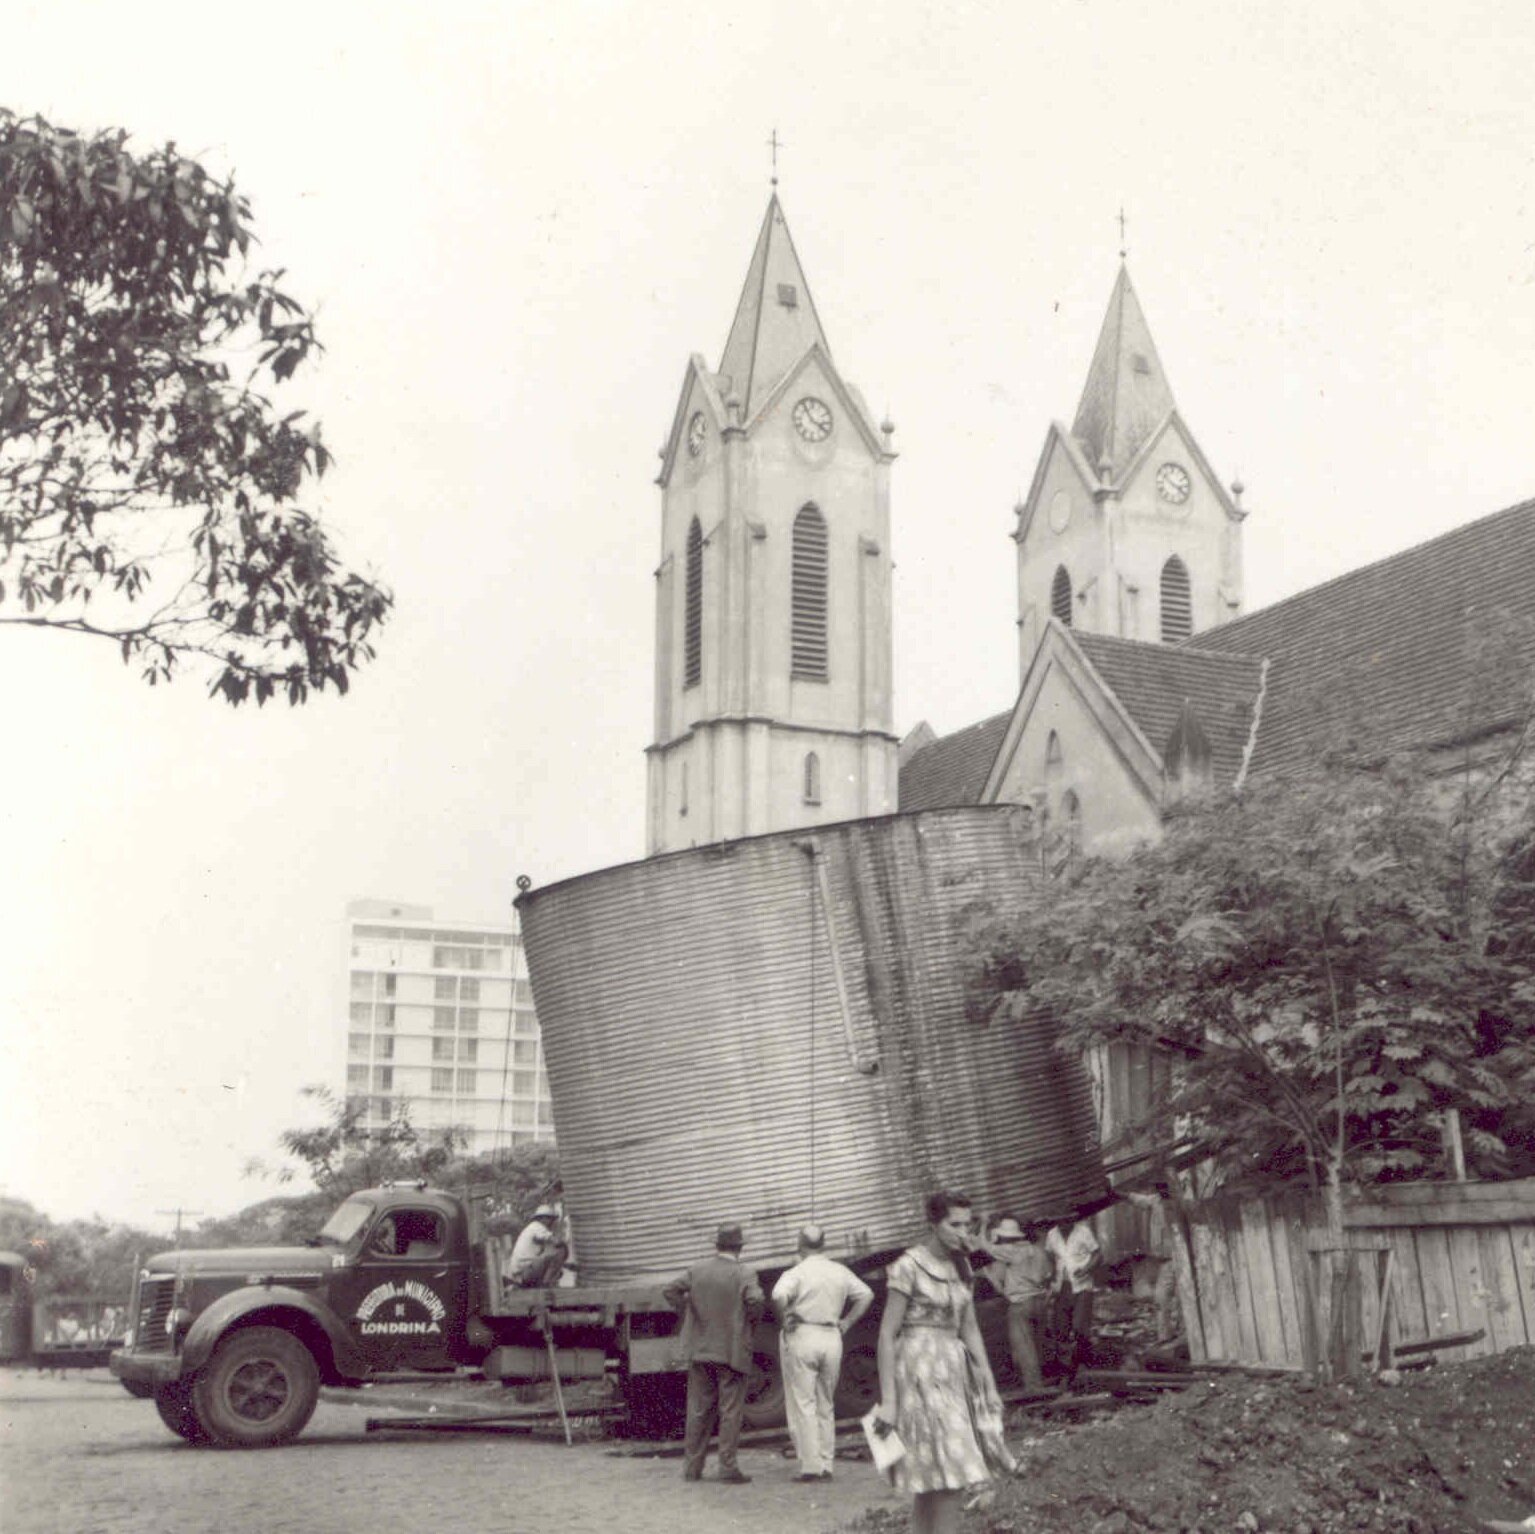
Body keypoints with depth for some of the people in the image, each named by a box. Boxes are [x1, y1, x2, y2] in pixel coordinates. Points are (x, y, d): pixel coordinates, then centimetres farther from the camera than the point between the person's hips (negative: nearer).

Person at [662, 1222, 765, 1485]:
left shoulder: (698, 1271, 4)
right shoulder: (744, 1275, -9)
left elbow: (670, 1290, 1)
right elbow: (756, 1300, -23)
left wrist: (686, 1315, 8)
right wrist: (750, 1323, -5)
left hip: (700, 1350, 4)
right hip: (732, 1351, -4)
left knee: (698, 1410, 12)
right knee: (730, 1411, 2)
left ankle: (692, 1467, 16)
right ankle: (728, 1468, 1)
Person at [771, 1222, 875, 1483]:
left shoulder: (796, 1273, -10)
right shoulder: (840, 1272, 6)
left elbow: (779, 1296, -27)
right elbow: (866, 1294, 9)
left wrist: (784, 1321, -12)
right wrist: (846, 1323, 10)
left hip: (801, 1337, -5)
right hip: (832, 1337, 5)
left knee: (802, 1405, 0)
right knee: (825, 1405, 15)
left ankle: (810, 1466, -4)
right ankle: (826, 1465, 14)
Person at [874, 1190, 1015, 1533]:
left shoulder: (960, 1266, 11)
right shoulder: (908, 1266, -10)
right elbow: (887, 1335, -10)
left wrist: (988, 1384, 12)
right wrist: (887, 1400, -13)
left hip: (954, 1369, 7)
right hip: (920, 1371, -7)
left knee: (930, 1484, 8)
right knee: (950, 1481, -13)